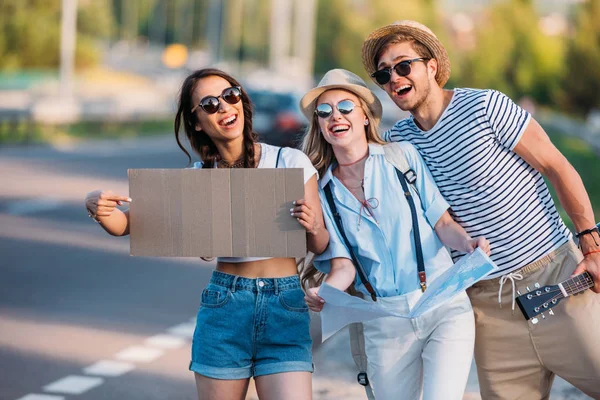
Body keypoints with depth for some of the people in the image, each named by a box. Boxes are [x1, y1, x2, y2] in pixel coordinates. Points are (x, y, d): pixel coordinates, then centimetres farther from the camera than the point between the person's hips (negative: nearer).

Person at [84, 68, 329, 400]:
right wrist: (98, 206, -20)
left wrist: (312, 227, -20)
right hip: (224, 309, 2)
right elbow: (126, 223, 2)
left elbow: (319, 246, 4)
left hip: (285, 310, -1)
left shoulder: (291, 162, -1)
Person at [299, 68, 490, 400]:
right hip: (384, 321, 2)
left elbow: (443, 223, 1)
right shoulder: (323, 191, 8)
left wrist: (467, 242, -20)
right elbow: (342, 265, 2)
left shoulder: (404, 156, 2)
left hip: (444, 305, -2)